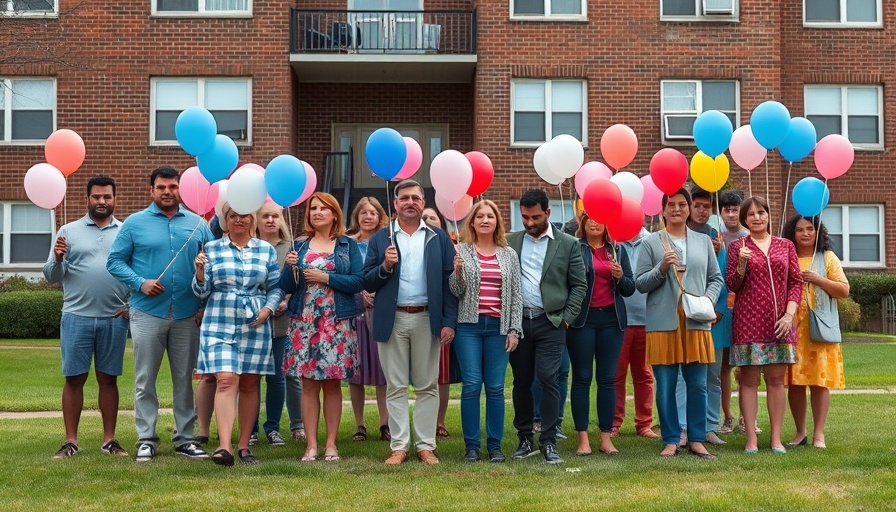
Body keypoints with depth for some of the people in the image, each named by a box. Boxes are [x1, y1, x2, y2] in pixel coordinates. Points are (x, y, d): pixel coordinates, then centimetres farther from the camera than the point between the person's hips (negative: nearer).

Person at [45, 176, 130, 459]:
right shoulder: (69, 231, 6)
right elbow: (52, 276, 2)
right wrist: (57, 259, -18)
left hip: (114, 319, 0)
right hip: (76, 317, 0)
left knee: (108, 379, 7)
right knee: (74, 378, 2)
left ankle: (109, 440, 13)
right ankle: (70, 441, 8)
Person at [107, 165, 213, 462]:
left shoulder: (197, 224, 8)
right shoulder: (134, 223, 3)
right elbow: (115, 262, 2)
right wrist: (140, 283, -14)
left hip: (187, 315, 2)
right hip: (147, 313, -1)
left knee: (184, 379, 8)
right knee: (145, 380, 2)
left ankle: (185, 439, 16)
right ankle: (146, 440, 10)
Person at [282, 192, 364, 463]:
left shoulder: (348, 245, 5)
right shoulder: (299, 245, 11)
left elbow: (358, 281, -5)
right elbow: (286, 286, 7)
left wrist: (325, 277, -12)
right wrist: (290, 266, -11)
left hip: (337, 323, -1)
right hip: (304, 322, 2)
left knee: (333, 383, 2)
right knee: (308, 384, 1)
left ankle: (331, 443, 9)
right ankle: (311, 445, 6)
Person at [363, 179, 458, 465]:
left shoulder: (439, 238, 7)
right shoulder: (380, 239, 7)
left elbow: (449, 282, 2)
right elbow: (367, 283, 5)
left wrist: (449, 322, -5)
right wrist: (385, 266, -14)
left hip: (427, 320, 0)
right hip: (392, 321, 0)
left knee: (428, 386, 4)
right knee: (395, 387, 5)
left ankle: (426, 445, 12)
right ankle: (399, 446, 11)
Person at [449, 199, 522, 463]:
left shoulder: (509, 255, 10)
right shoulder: (461, 251, 5)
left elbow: (516, 295, 9)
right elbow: (456, 292, 3)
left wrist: (514, 330, 3)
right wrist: (457, 270, -16)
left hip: (498, 327, 2)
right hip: (469, 325, -1)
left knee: (496, 387, 2)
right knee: (471, 385, -4)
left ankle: (495, 445, 11)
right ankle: (472, 445, 5)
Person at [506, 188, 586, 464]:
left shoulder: (568, 244, 2)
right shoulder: (510, 242, 7)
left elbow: (579, 285, 3)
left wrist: (567, 318, -5)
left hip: (550, 322, -2)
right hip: (518, 321, 2)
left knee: (548, 379, -8)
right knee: (521, 381, 7)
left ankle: (549, 442, 0)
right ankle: (524, 439, 18)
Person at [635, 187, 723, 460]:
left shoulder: (703, 241, 13)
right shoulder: (651, 243, 5)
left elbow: (716, 279, 14)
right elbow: (640, 283, 2)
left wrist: (708, 299, -4)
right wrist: (661, 269, -14)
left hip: (696, 322, 2)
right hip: (663, 323, -2)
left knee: (698, 385, 4)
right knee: (665, 386, 1)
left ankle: (697, 440, 15)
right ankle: (670, 441, 12)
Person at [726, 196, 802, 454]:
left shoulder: (785, 246, 10)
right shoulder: (738, 246, 5)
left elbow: (796, 282, 8)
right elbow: (732, 285, 2)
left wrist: (789, 314, -4)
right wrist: (741, 264, -16)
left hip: (779, 323, 2)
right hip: (748, 322, -2)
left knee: (776, 379, 4)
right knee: (749, 379, -1)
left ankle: (776, 438, 9)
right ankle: (751, 439, 2)